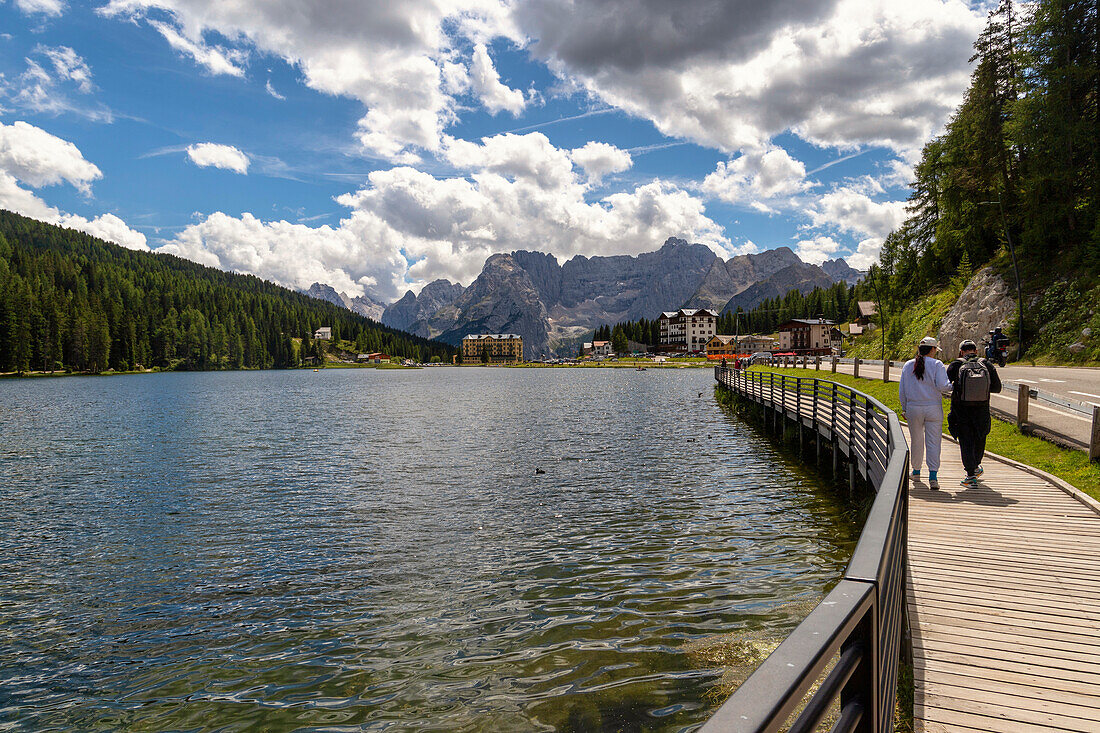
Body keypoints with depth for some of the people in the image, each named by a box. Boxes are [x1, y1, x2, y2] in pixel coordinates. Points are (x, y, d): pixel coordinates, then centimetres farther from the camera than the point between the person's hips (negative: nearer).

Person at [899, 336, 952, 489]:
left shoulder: (908, 365, 6)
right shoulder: (937, 364, -4)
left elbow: (902, 390, 8)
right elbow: (942, 386, -13)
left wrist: (904, 408, 16)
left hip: (913, 409, 3)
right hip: (933, 408, -3)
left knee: (916, 441, 16)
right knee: (933, 442, -2)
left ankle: (916, 470, 30)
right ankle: (933, 476, -10)